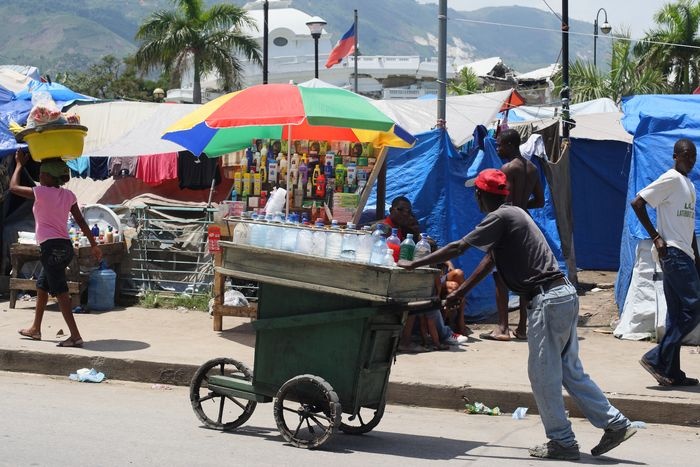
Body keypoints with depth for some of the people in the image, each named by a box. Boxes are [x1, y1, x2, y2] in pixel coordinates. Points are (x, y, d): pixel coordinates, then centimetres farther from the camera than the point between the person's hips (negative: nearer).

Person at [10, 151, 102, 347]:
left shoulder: (41, 192, -10)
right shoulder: (68, 195, 8)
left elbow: (13, 187, 3)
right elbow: (81, 222, 9)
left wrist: (19, 164, 16)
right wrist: (94, 245, 13)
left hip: (51, 247, -8)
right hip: (65, 246, 8)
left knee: (60, 291, -10)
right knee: (42, 285, 23)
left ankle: (75, 335, -15)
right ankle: (35, 329, 34)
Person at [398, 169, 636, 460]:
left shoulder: (499, 218, -10)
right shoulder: (512, 214, 20)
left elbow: (456, 249, -12)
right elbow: (489, 261, 25)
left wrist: (413, 264, -5)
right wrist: (458, 293, 28)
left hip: (547, 300, -9)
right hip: (563, 294, 9)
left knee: (543, 374, 0)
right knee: (570, 370, 14)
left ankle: (562, 442, 6)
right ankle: (615, 423, 15)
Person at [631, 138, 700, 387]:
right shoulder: (671, 179, -9)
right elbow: (637, 203, -15)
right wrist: (656, 238, -16)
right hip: (674, 252, -9)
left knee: (676, 314, 8)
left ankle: (671, 372, 10)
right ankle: (656, 358, -9)